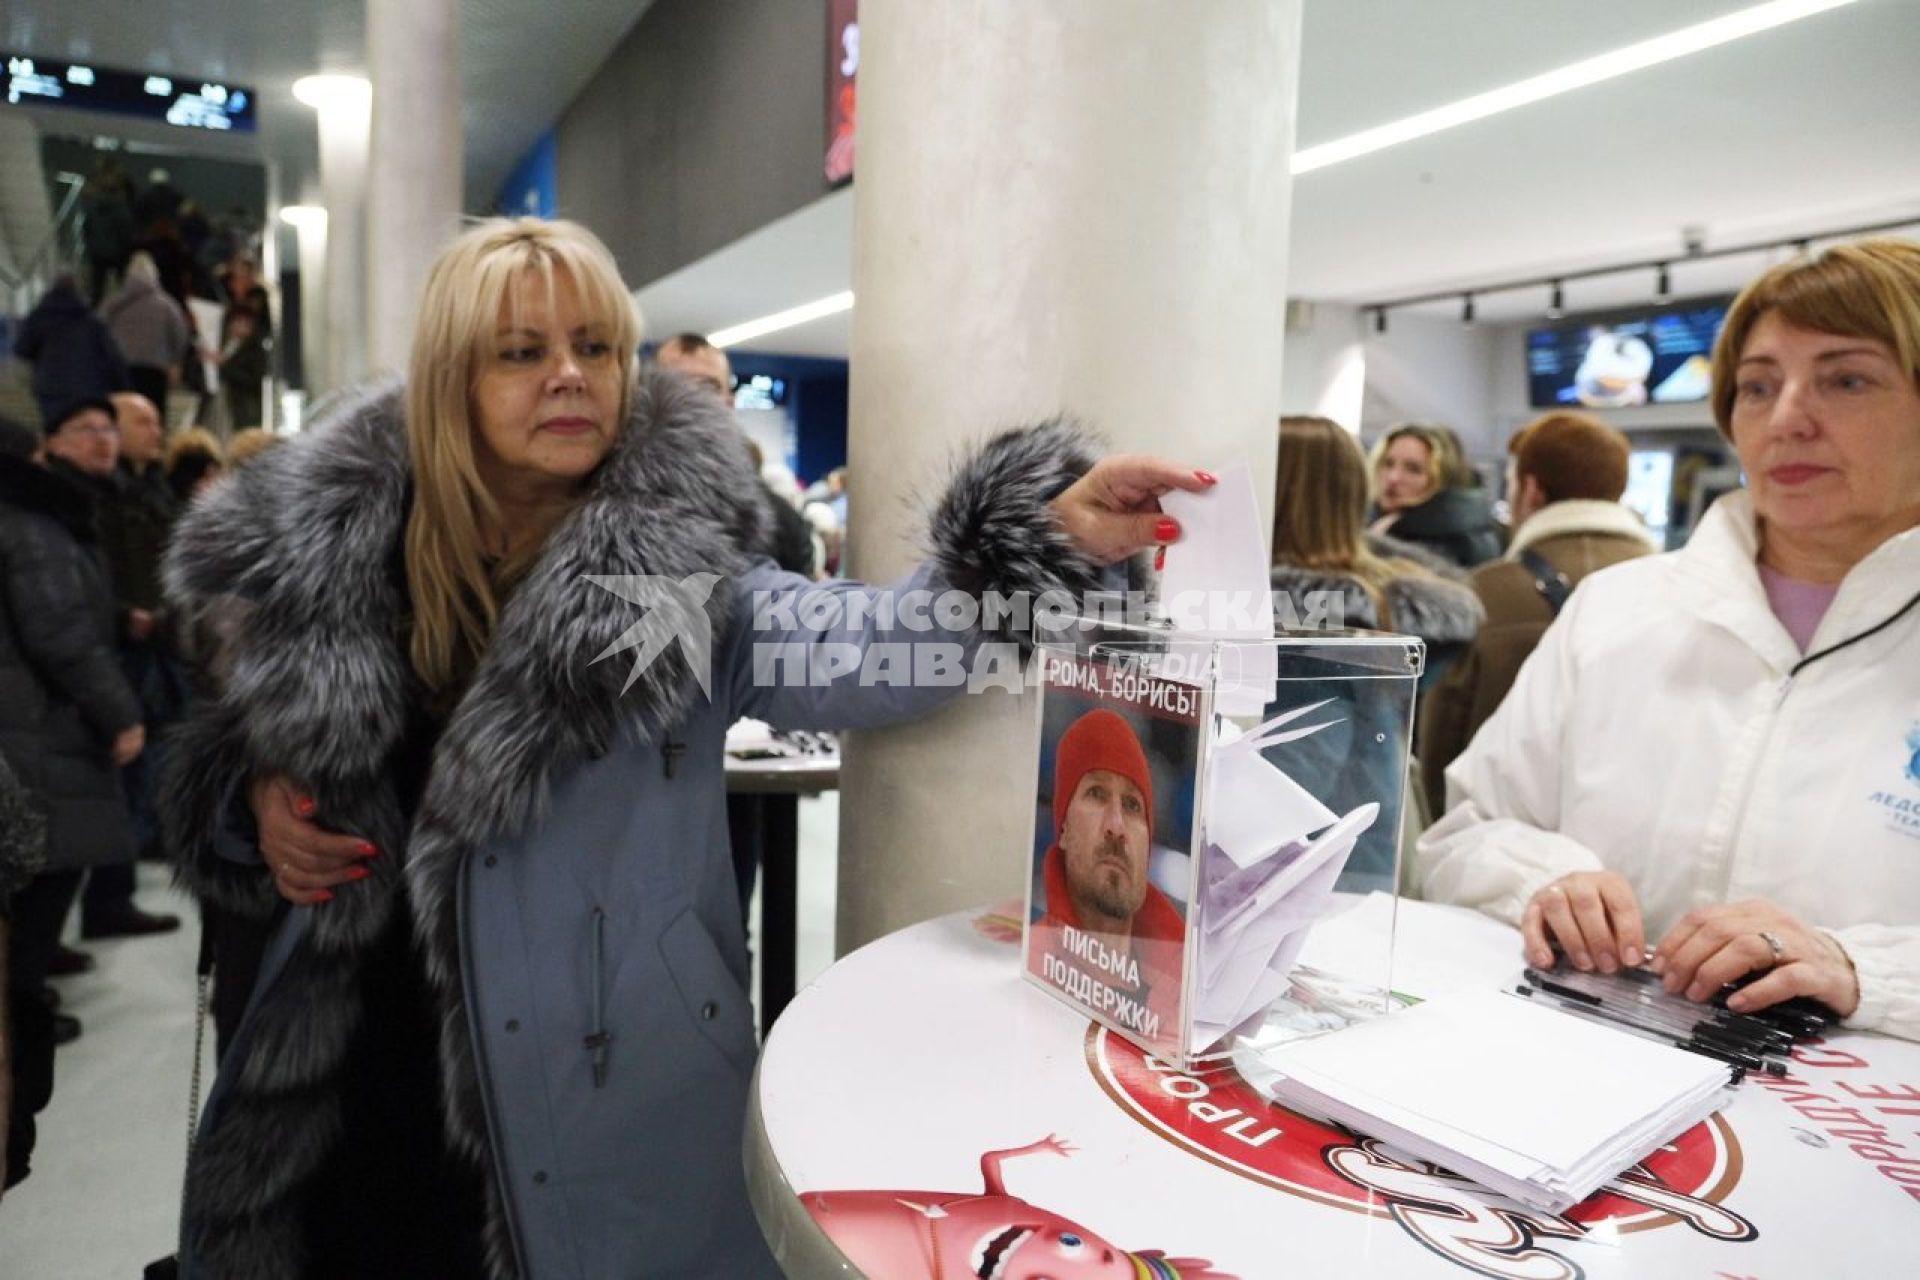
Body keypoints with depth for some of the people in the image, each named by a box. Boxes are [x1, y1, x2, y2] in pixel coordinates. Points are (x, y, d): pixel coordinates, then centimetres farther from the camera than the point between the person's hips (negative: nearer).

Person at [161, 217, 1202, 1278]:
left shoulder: (680, 569, -10)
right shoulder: (328, 545, 0)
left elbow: (879, 649, -26)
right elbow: (262, 726, 15)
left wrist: (1058, 533, -40)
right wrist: (259, 795, -7)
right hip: (357, 1065, 4)